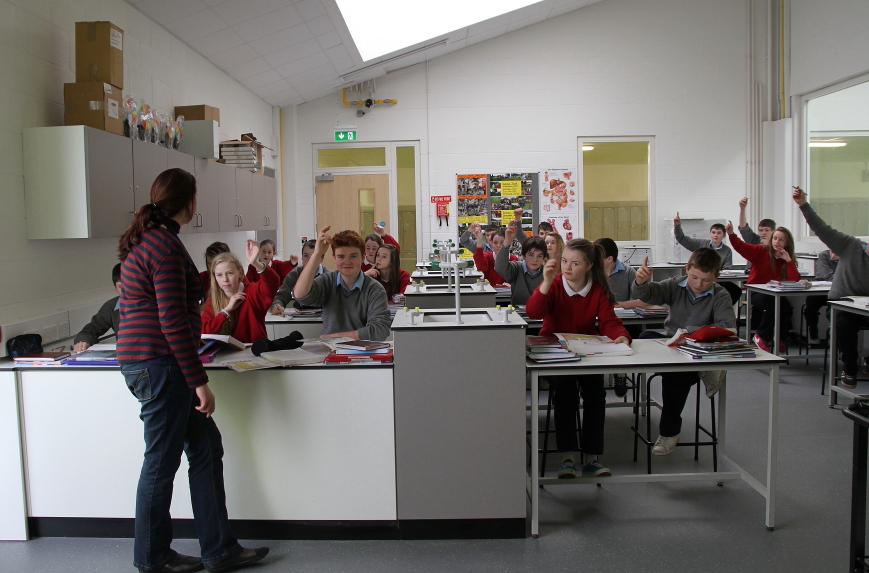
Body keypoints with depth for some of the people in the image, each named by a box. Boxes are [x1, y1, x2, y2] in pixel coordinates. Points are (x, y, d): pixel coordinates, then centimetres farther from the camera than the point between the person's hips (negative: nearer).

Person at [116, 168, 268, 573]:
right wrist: (198, 380, -19)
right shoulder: (165, 244, -16)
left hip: (141, 359, 10)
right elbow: (173, 321, -21)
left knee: (206, 449, 12)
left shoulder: (145, 240, 16)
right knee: (162, 461, 4)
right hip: (160, 363, -10)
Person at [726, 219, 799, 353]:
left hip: (775, 294, 3)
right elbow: (741, 247, -15)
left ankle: (780, 340, -3)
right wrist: (731, 234, -33)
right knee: (771, 303, -31)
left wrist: (788, 260, -12)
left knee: (786, 306, -27)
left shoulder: (789, 259, 7)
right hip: (755, 292, -3)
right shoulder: (761, 251, 0)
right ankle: (762, 337, -10)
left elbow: (795, 280, -6)